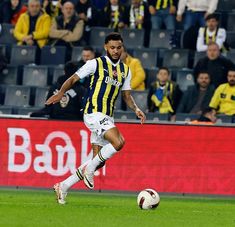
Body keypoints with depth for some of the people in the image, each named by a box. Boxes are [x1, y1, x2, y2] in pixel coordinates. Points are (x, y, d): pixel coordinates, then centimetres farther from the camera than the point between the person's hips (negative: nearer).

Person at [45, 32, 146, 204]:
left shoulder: (125, 70, 15)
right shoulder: (96, 64, -2)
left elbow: (127, 95, 21)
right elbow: (73, 79, -1)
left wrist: (136, 109, 2)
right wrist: (61, 93, -19)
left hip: (107, 118, 7)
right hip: (94, 113, -7)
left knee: (99, 162, 4)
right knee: (118, 142, -27)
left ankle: (63, 187, 14)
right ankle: (89, 168, -10)